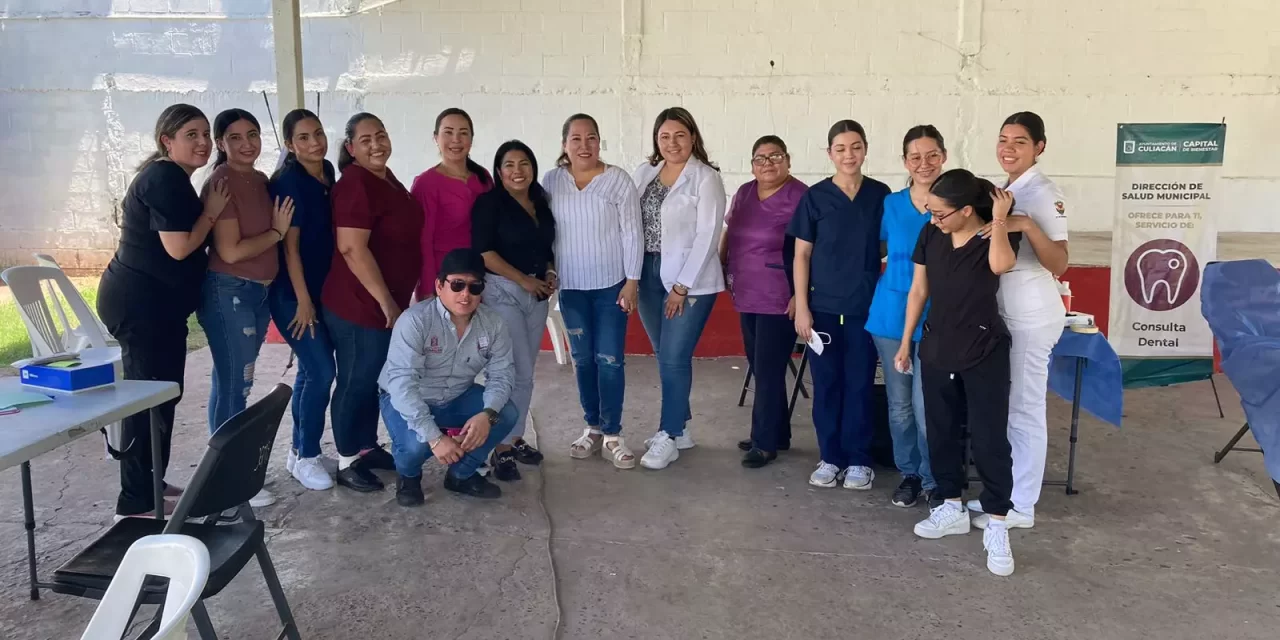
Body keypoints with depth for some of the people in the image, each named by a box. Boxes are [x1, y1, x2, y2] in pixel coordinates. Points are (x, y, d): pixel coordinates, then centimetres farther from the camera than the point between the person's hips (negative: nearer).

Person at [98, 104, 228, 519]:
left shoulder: (168, 177, 17)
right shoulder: (166, 178, -16)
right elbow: (179, 247, -22)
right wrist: (212, 211, -10)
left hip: (154, 303, 11)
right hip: (141, 303, -11)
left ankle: (149, 485, 27)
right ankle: (137, 501, 2)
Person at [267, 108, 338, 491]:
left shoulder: (327, 172, 6)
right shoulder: (288, 181, -16)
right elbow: (290, 246, -17)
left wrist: (317, 296, 14)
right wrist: (302, 300, -17)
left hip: (322, 287, 8)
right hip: (293, 292, -8)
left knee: (310, 370, 14)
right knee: (322, 371, -8)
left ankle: (299, 451, 26)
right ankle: (306, 457, 7)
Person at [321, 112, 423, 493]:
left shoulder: (386, 177, 11)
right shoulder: (356, 183, -18)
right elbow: (352, 248, -25)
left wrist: (396, 299, 21)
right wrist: (386, 301, -22)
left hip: (387, 303, 9)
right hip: (359, 305, -9)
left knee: (374, 380, 18)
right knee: (356, 381, 2)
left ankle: (368, 447, 32)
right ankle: (347, 462, 14)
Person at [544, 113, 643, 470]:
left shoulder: (618, 180, -6)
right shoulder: (551, 182, 1)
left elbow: (631, 234, -6)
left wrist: (632, 281, -9)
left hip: (611, 284, -3)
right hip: (571, 286, 3)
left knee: (610, 359, -1)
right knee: (582, 358, 10)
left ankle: (612, 435, 9)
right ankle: (592, 428, 23)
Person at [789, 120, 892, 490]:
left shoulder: (880, 194, 2)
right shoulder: (815, 197, -1)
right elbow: (802, 254, 0)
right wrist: (801, 307, -5)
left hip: (866, 306, 0)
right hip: (824, 306, 0)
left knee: (860, 383, 6)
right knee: (826, 382, 6)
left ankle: (859, 460, 18)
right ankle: (830, 457, 19)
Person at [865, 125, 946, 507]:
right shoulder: (890, 205, 3)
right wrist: (882, 286, 8)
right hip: (891, 314, 3)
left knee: (926, 407, -3)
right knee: (899, 404, 11)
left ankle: (934, 480, 16)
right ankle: (909, 474, 28)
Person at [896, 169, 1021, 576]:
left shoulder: (996, 237, -10)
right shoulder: (930, 236, 0)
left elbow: (1001, 265, -35)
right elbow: (918, 290, 7)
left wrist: (999, 219, -23)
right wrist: (906, 342, 8)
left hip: (984, 351, -5)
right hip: (936, 348, 5)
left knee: (989, 438, -2)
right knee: (942, 432, 13)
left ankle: (997, 526, 6)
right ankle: (952, 508, 28)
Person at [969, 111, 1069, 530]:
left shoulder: (1044, 193, -14)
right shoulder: (1006, 191, 11)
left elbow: (1059, 266, -24)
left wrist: (1028, 226, -35)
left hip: (1031, 316, -9)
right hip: (1004, 313, 9)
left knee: (1025, 409, -1)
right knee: (1005, 407, 15)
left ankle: (1020, 507, 10)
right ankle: (1004, 493, 26)